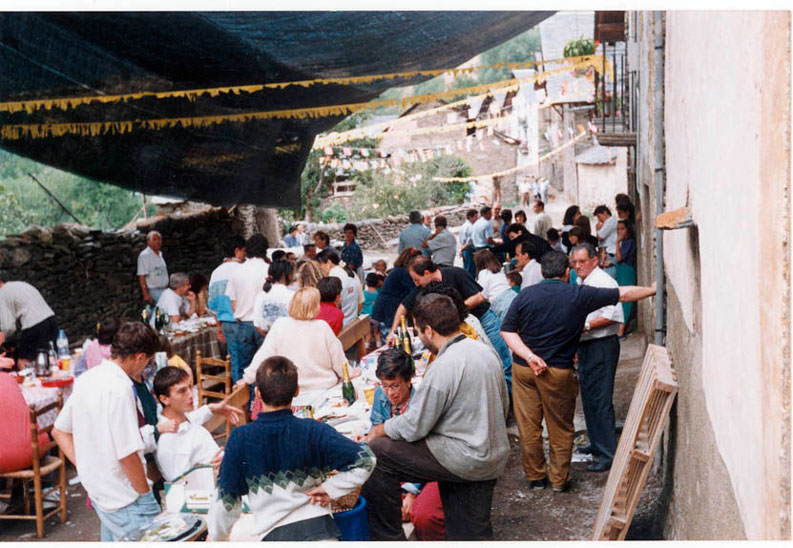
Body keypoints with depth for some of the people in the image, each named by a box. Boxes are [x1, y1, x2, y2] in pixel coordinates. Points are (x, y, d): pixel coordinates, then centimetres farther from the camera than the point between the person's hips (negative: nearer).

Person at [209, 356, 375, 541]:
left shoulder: (240, 439, -4)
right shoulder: (312, 431, -5)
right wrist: (329, 489, 0)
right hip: (319, 528, 1)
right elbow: (365, 459, -10)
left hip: (272, 533, -1)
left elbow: (226, 499, 4)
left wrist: (217, 538, 21)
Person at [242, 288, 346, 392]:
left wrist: (248, 378, 4)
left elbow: (263, 355, -7)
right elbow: (337, 357, 0)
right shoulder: (323, 327, -9)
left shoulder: (280, 325, -8)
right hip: (323, 387, 0)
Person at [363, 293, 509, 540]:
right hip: (494, 458, 9)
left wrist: (379, 430, 2)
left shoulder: (442, 368, -21)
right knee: (471, 533, 20)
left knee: (377, 453, -4)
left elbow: (413, 427, -16)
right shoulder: (486, 351, 5)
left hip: (464, 459, -9)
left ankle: (387, 536, 6)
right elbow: (503, 406, 16)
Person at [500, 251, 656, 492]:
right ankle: (559, 479, 22)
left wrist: (529, 356, -13)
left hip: (524, 367, 2)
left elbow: (507, 330, -7)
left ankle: (535, 476, 23)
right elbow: (624, 294, 2)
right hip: (557, 371, -2)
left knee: (528, 426, 12)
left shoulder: (525, 295, -2)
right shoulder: (579, 295, -6)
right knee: (561, 427, 13)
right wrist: (654, 289, 15)